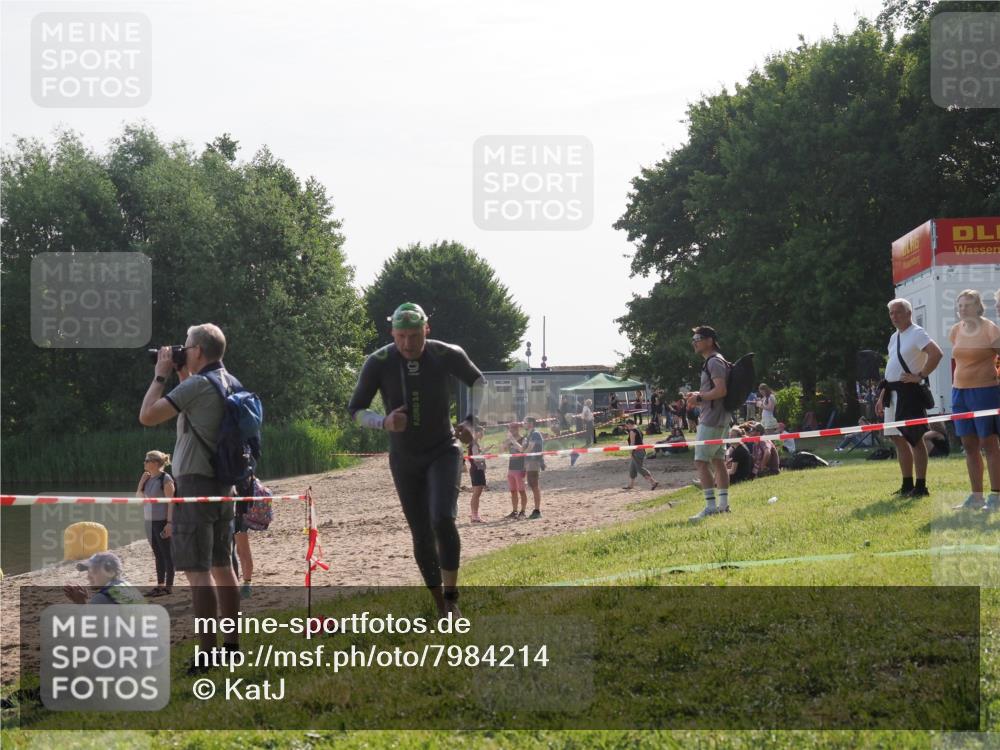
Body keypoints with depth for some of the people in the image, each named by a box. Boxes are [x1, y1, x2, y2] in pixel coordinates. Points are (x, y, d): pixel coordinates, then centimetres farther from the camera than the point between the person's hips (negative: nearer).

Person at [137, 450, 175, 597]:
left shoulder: (165, 479, -10)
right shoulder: (148, 478, 12)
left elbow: (171, 501, -14)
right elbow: (139, 497, 13)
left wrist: (169, 522, -19)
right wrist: (142, 481, 1)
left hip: (162, 521, -8)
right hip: (149, 521, 8)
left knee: (166, 553, -2)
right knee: (157, 554, 11)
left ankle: (169, 586, 1)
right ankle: (160, 585, 16)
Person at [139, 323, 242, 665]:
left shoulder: (197, 385, -16)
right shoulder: (232, 384, 11)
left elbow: (147, 416, -16)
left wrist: (161, 375, -5)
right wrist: (182, 378, 19)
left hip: (196, 483, -9)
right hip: (222, 483, 9)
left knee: (197, 571, -10)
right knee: (221, 565, 16)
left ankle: (207, 657, -13)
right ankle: (231, 644, 21)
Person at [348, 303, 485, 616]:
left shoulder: (448, 355, -14)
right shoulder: (378, 363, -15)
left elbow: (480, 384, 6)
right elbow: (355, 410, -7)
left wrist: (471, 422, -9)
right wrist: (384, 422, -27)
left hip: (444, 452, -1)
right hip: (405, 460, 1)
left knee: (443, 519, -23)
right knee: (422, 535, 4)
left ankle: (451, 597, -9)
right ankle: (443, 609, 17)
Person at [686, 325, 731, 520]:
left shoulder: (714, 362, -13)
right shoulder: (712, 362, 19)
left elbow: (721, 391, -23)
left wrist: (699, 397, -14)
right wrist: (698, 397, 13)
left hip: (711, 419, -11)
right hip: (717, 419, 11)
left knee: (701, 461, -13)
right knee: (718, 461, 12)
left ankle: (711, 506, -17)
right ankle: (723, 504, 15)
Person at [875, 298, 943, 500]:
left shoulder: (917, 334, -9)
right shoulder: (894, 337, 18)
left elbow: (936, 353, -25)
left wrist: (920, 375, -21)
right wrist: (882, 396, 20)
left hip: (909, 391, -9)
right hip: (893, 392, 9)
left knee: (914, 438, -7)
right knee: (897, 438, 10)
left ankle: (921, 486, -4)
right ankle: (907, 486, 18)